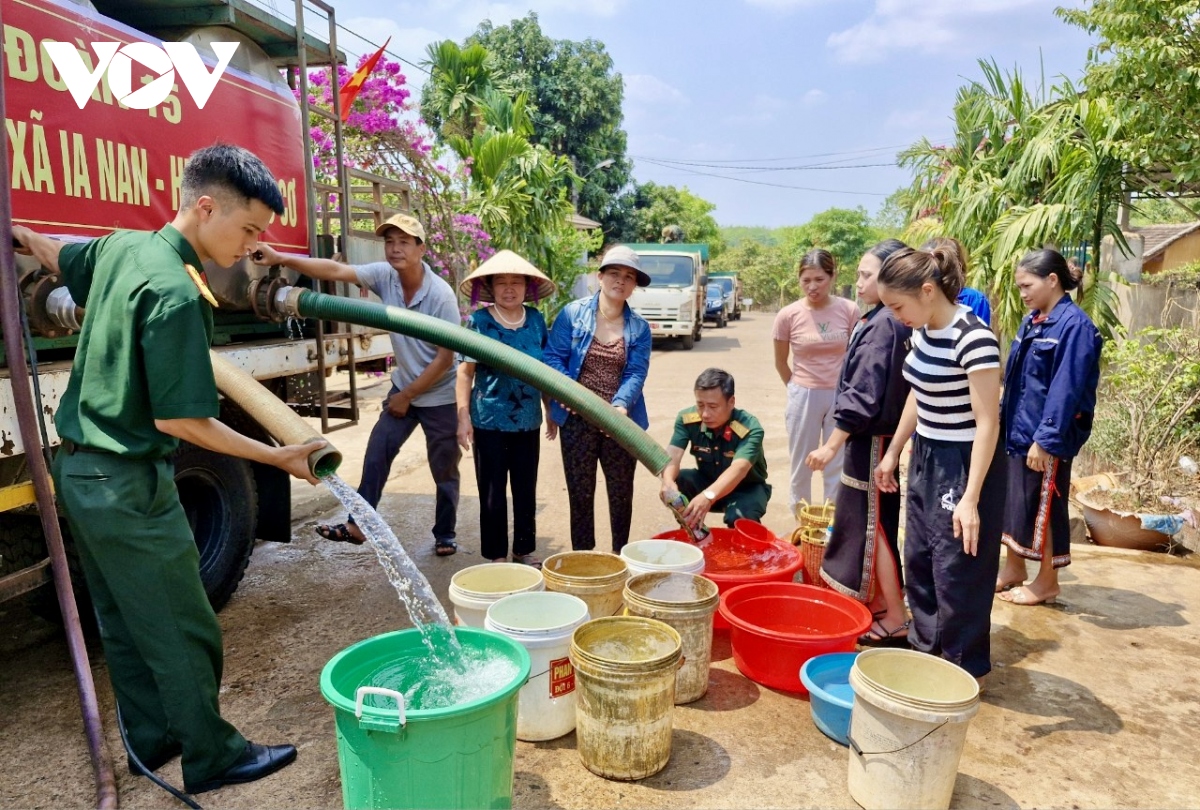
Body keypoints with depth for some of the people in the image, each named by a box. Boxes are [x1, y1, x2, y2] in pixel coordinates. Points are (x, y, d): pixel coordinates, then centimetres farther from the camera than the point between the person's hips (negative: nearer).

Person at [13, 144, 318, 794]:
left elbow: (55, 256, 26)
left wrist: (19, 233, 48)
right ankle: (212, 758, 18)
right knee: (183, 632, 3)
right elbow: (178, 420, -23)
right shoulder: (175, 292, -23)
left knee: (124, 623, 19)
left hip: (78, 467, 10)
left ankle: (152, 739, 34)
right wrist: (280, 457, -19)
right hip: (129, 484, -10)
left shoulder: (119, 247, 4)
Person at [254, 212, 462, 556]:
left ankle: (445, 536, 22)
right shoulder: (385, 276, -9)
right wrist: (281, 258, -31)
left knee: (444, 470, 6)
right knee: (376, 455, 3)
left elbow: (445, 359, -21)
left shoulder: (441, 295, -24)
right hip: (404, 387, 5)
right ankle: (357, 524, 12)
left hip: (440, 396, -5)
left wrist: (407, 396, -13)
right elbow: (336, 270, -17)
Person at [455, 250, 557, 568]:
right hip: (489, 422, -3)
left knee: (526, 490, 12)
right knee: (493, 493, 6)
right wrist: (463, 416, -11)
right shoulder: (479, 320, -6)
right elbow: (465, 371, -6)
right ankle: (496, 555, 21)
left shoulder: (536, 320, 3)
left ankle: (525, 549, 28)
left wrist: (552, 411, 11)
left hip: (528, 421, 3)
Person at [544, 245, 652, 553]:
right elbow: (553, 357, -5)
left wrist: (621, 405, -25)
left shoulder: (639, 327, 3)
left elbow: (636, 374, -7)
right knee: (580, 491, 9)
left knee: (621, 491, 13)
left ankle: (621, 556, 30)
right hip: (578, 420, -1)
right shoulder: (573, 313, -2)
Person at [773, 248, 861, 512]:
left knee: (838, 465, 10)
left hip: (842, 396, 0)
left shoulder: (849, 311, -8)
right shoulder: (788, 315, -9)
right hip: (804, 397, 0)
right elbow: (780, 363, 5)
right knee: (801, 464, 12)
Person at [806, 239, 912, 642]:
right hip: (880, 437, 9)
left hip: (872, 440, -9)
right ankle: (879, 604, 31)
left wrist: (832, 445, -18)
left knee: (872, 525, 1)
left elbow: (863, 395, -22)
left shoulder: (882, 324, -19)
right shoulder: (896, 321, 9)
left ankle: (895, 618, 11)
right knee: (873, 522, 17)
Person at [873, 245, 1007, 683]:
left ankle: (962, 667, 22)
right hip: (926, 458, 9)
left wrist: (971, 498, -24)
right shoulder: (923, 331, 2)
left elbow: (987, 423, -22)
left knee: (956, 570, 4)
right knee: (918, 561, 17)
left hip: (963, 464, -9)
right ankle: (926, 648, 35)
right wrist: (893, 453, 19)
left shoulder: (973, 339, -23)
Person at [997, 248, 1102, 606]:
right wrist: (1003, 420, 13)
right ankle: (1013, 570, 30)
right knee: (1013, 502, 15)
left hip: (1047, 436, -8)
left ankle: (1046, 583, 21)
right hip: (1017, 430, 8)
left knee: (1042, 509, 5)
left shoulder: (1074, 325, -16)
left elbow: (1066, 389, -20)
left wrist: (1045, 439, -21)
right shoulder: (1032, 321, 9)